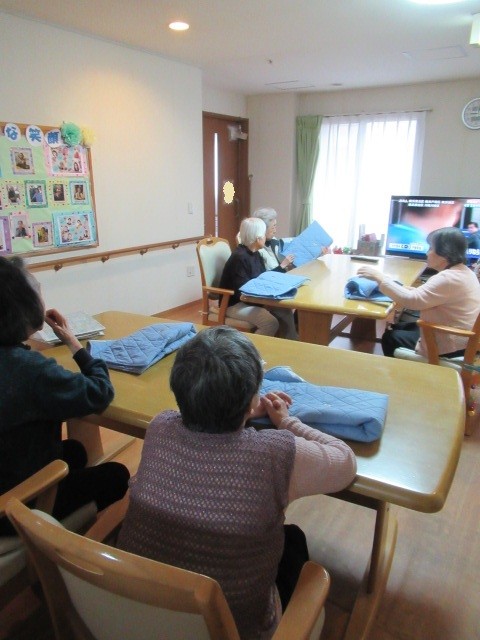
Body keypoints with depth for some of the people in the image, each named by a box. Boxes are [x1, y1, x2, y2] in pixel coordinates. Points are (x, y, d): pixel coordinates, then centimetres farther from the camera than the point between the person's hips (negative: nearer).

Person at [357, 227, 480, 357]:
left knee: (390, 337, 7)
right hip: (459, 338, 10)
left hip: (450, 347, -9)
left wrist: (379, 277, -22)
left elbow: (411, 300, -28)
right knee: (398, 327, 21)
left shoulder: (449, 279, -27)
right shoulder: (463, 272, 5)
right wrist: (416, 291, 0)